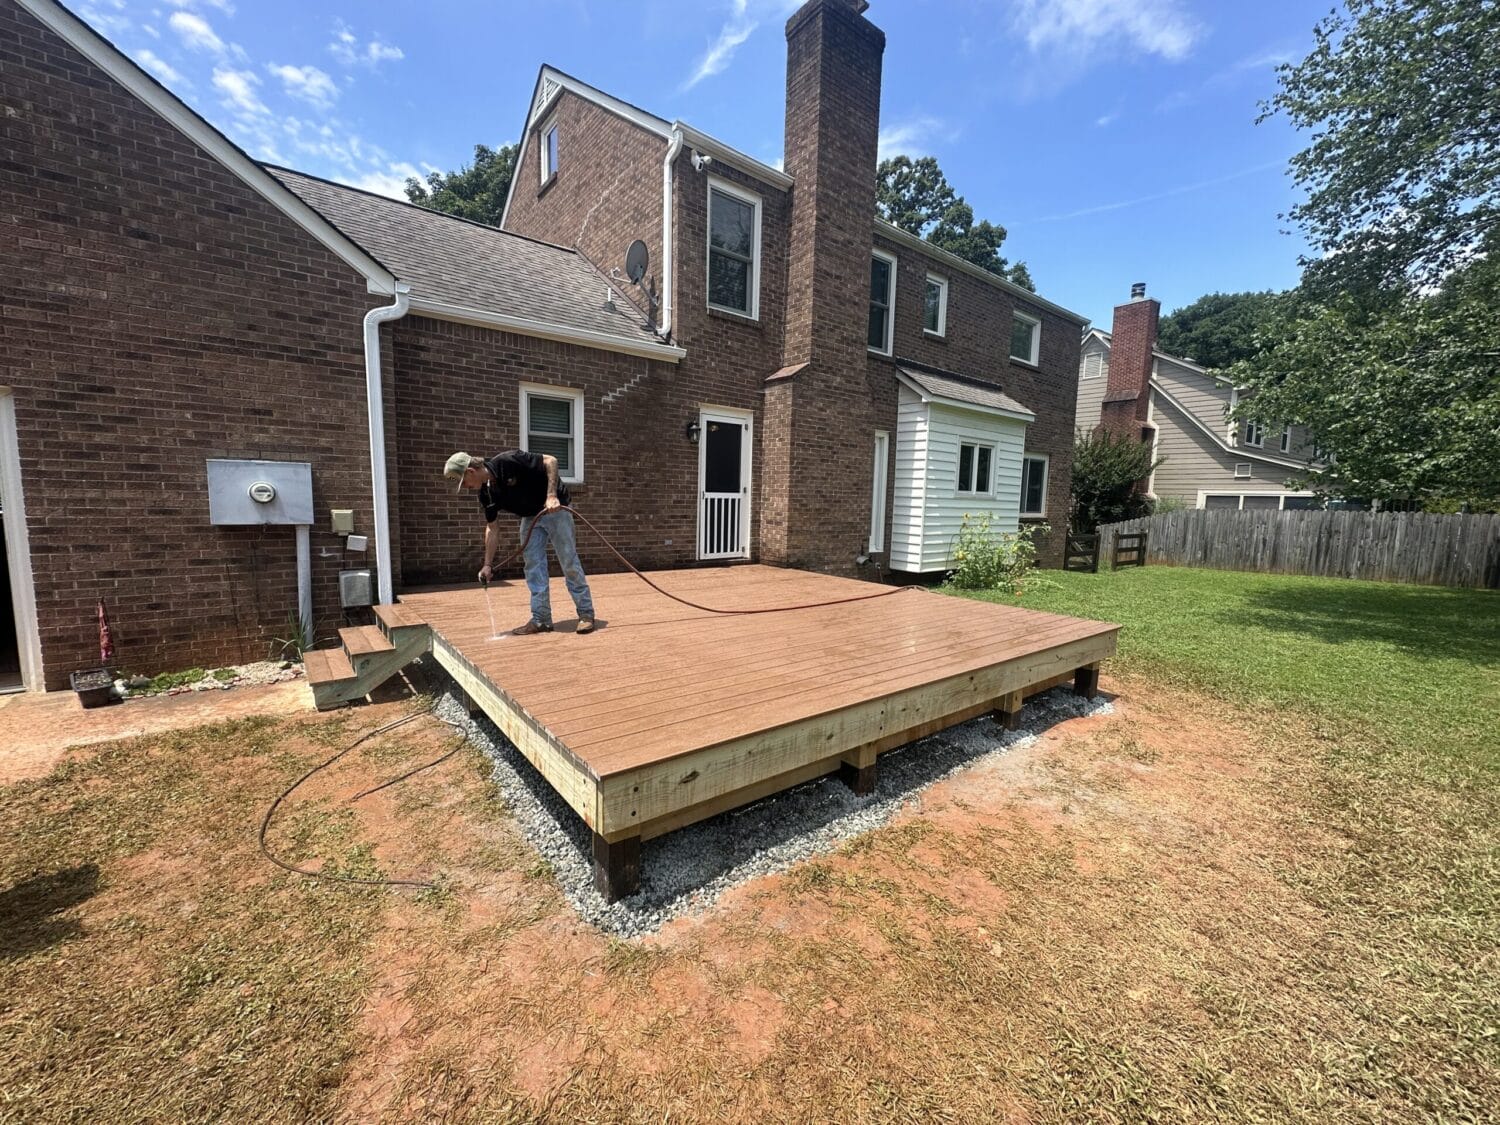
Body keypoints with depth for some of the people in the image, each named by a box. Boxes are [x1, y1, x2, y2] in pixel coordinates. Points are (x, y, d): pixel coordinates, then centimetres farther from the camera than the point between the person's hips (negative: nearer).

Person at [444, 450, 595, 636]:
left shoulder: (508, 461, -25)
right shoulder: (486, 493, -3)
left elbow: (550, 460, -22)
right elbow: (492, 528, 5)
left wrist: (552, 495, -29)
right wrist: (488, 564, 2)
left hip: (554, 507, -7)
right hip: (530, 517, 7)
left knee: (569, 563, -5)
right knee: (533, 567, 2)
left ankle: (586, 614, 3)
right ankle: (541, 619, 8)